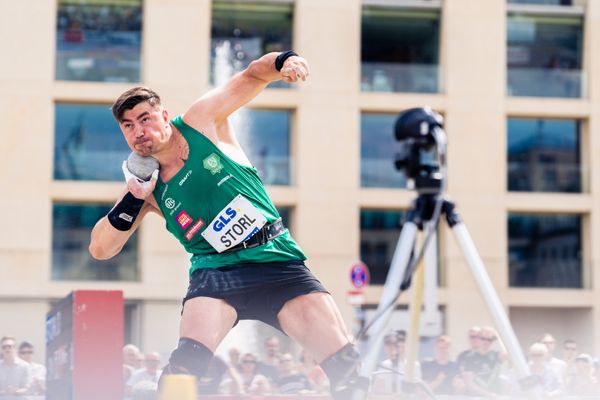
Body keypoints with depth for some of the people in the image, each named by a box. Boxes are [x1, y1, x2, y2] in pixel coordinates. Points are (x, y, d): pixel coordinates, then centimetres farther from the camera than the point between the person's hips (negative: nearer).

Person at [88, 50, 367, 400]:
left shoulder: (201, 120, 2)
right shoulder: (147, 187, 7)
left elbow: (252, 76, 5)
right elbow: (100, 248, 8)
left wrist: (284, 60, -18)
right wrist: (133, 200, -6)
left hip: (277, 257, 0)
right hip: (217, 270, 0)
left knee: (347, 367, -11)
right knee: (187, 362, -26)